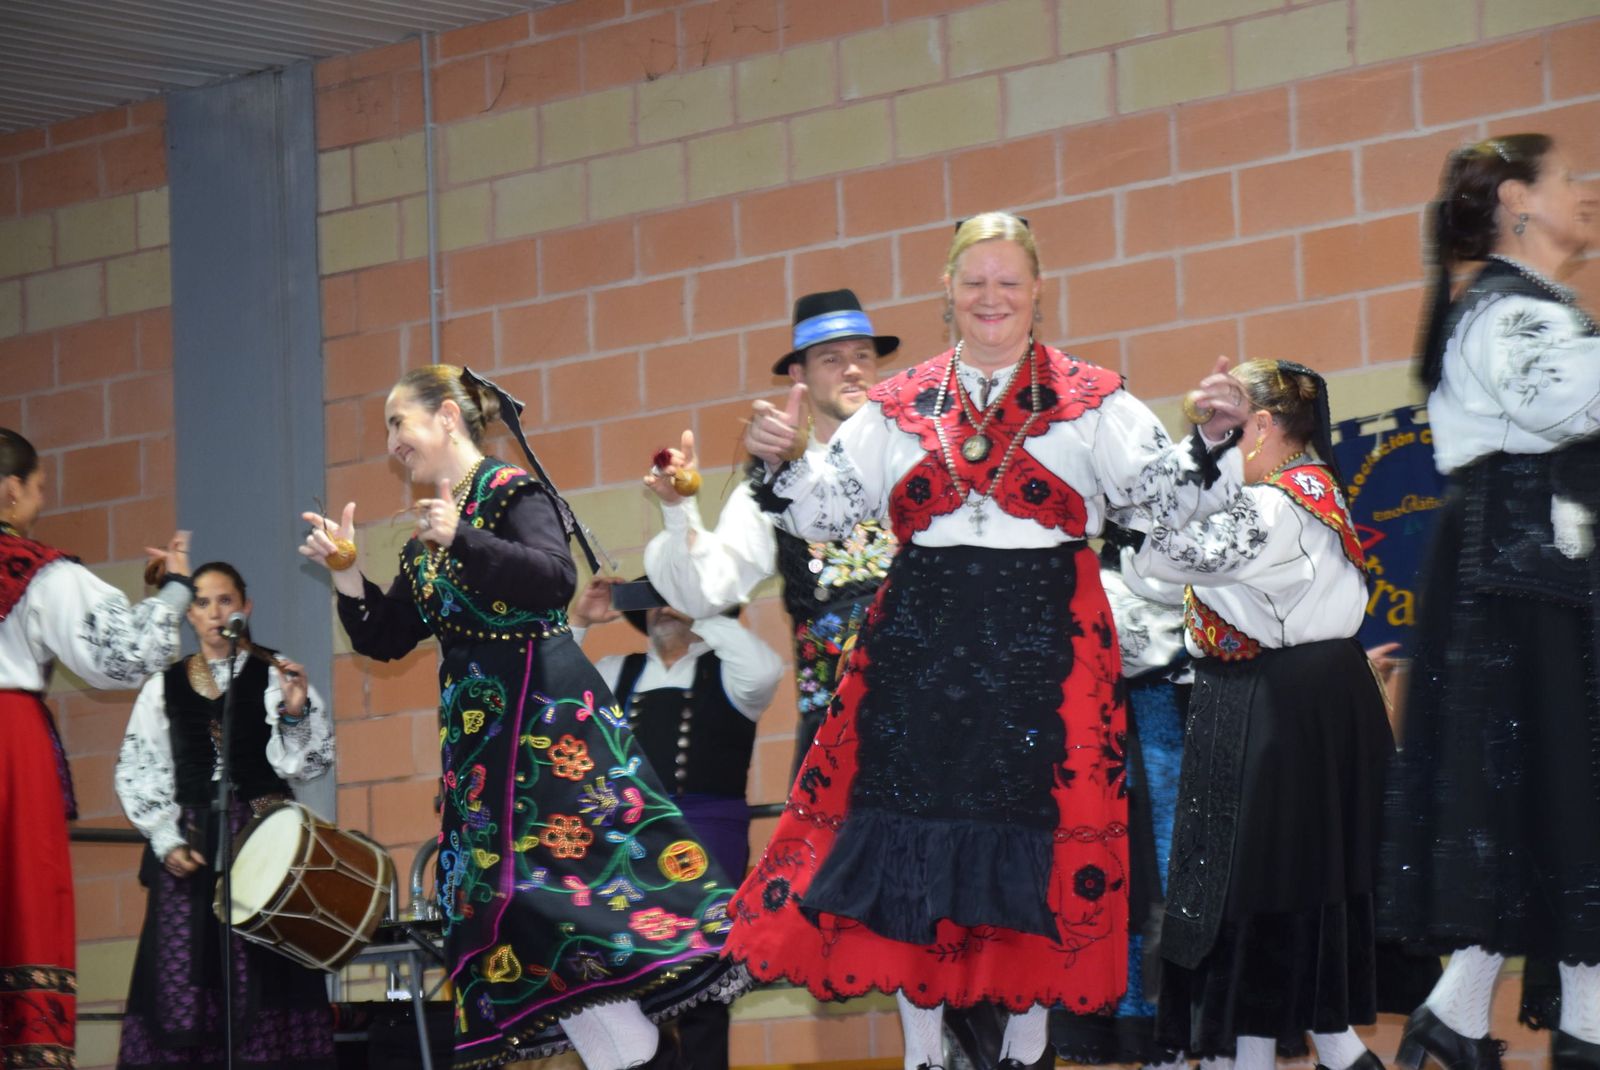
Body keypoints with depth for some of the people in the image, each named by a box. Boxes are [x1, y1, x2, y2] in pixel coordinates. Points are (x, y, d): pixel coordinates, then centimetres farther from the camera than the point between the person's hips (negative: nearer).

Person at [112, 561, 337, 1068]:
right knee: (183, 975, -2)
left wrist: (295, 713, -21)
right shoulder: (164, 687, 9)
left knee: (260, 970, -7)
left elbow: (305, 762, -2)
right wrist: (167, 841, -3)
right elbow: (137, 772, 8)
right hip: (188, 843, 2)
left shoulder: (277, 674, 3)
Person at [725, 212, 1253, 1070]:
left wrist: (1215, 439, -23)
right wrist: (779, 465, -8)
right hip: (922, 644, 2)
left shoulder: (1089, 402, 3)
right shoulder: (898, 408, 9)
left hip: (1045, 645, -2)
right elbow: (824, 514, 10)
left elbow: (1173, 493, -4)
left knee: (1038, 840, -1)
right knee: (911, 841, 1)